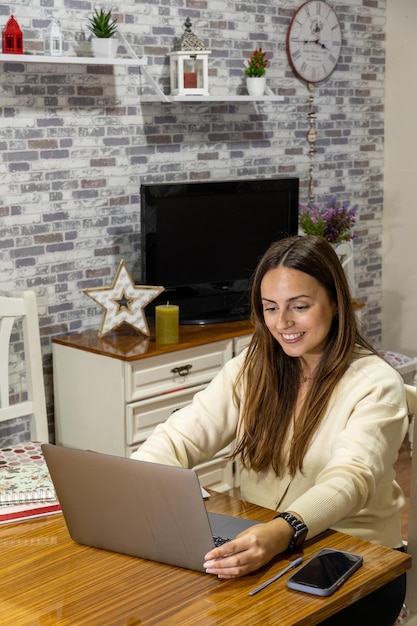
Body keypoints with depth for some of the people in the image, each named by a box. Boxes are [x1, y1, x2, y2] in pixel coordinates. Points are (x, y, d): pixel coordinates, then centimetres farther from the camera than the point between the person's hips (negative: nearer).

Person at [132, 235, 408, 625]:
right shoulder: (252, 368, 5)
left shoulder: (375, 384, -10)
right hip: (261, 550, 4)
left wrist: (283, 532, -48)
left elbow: (350, 478, -27)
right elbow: (181, 437, -5)